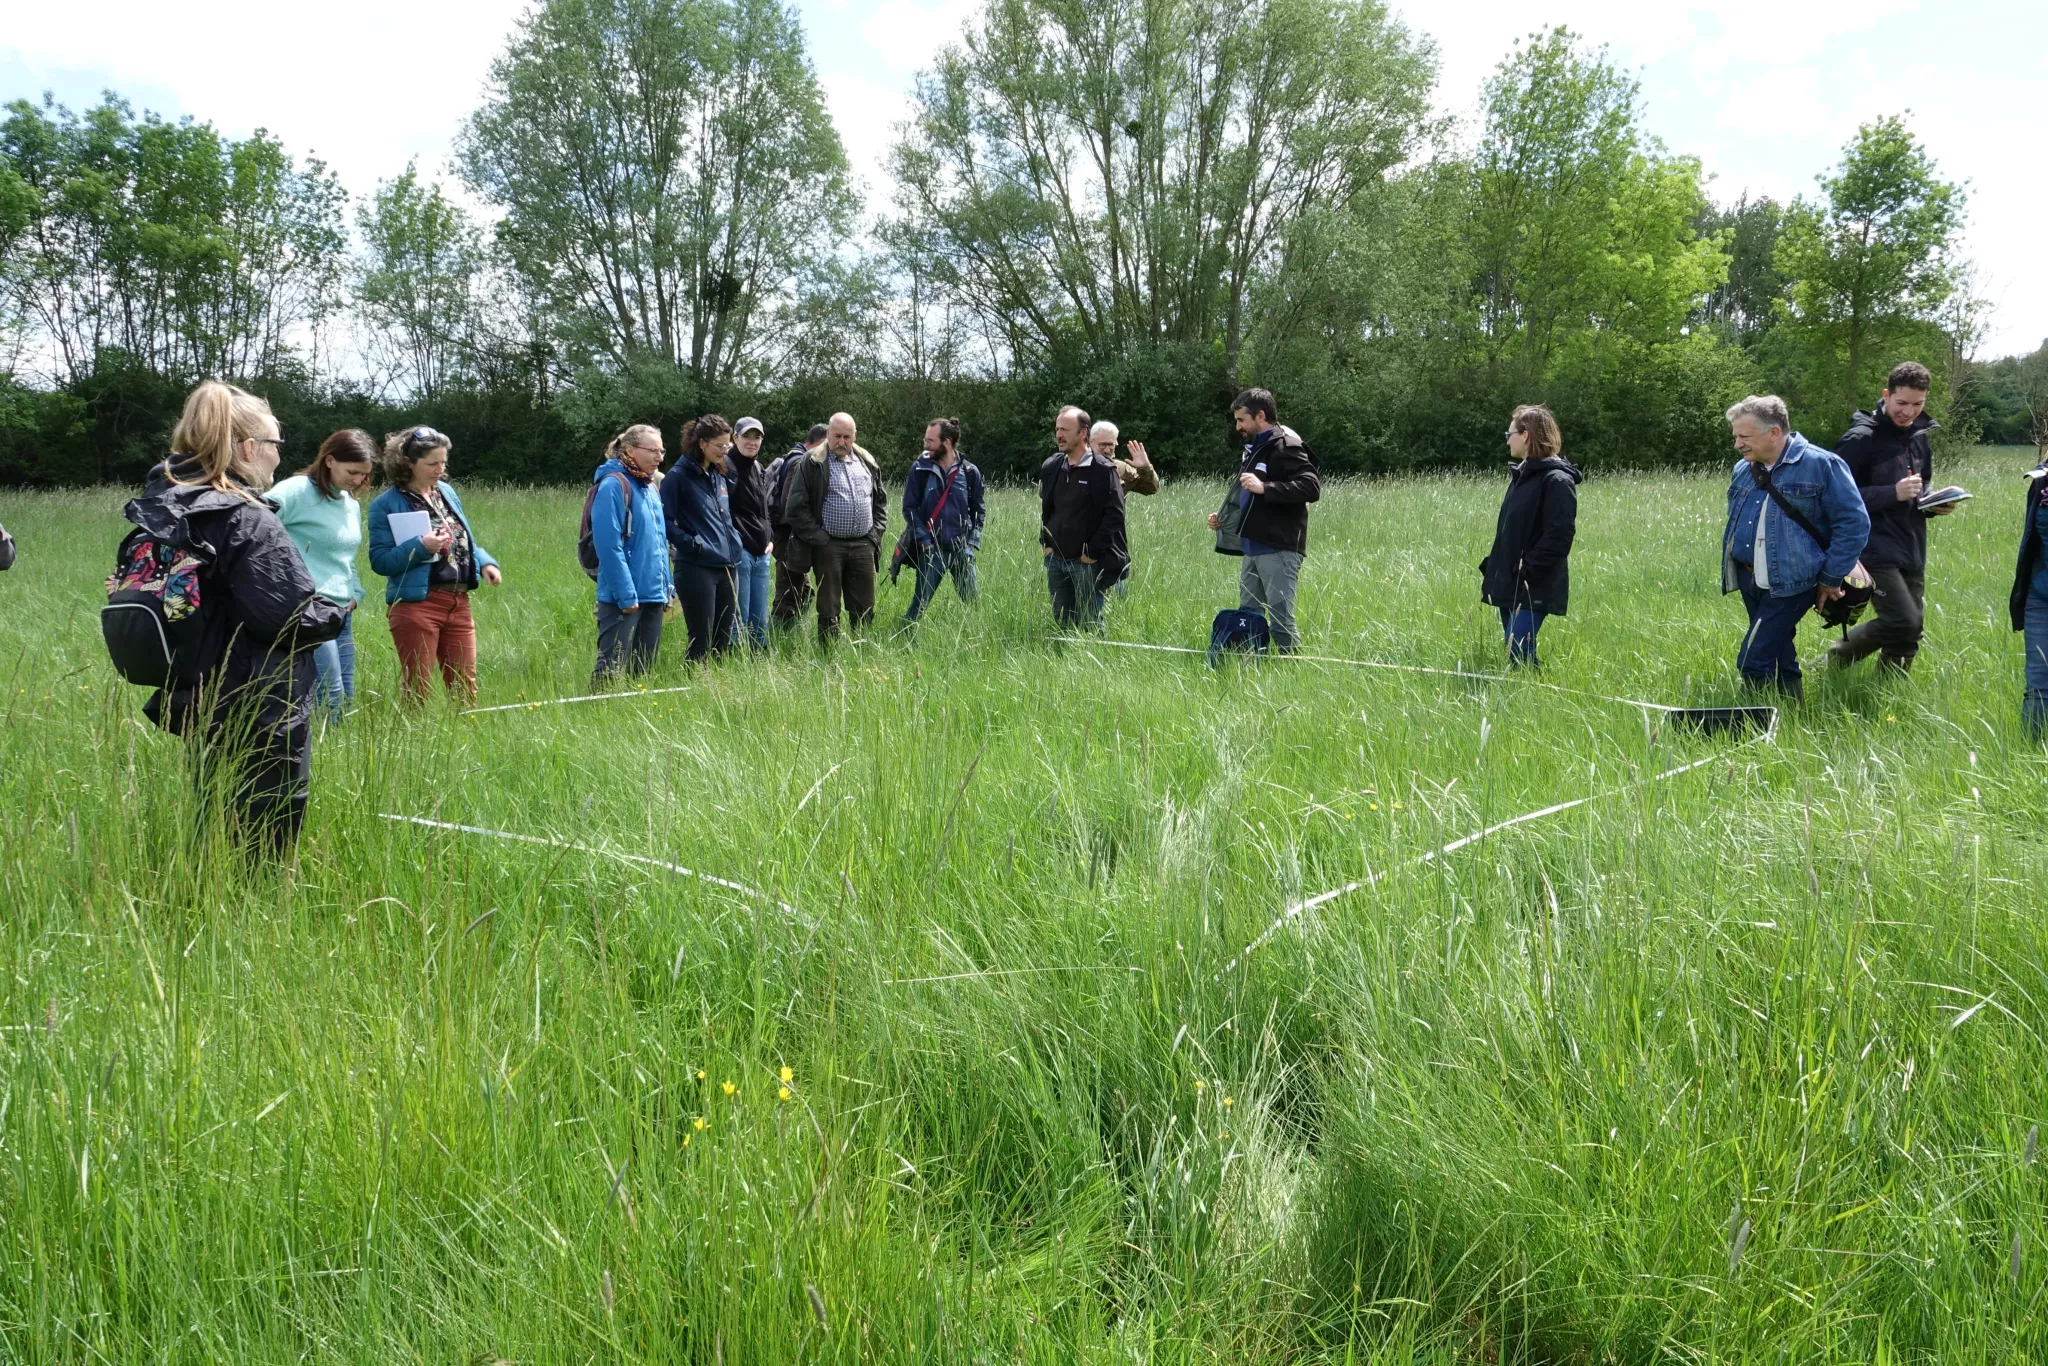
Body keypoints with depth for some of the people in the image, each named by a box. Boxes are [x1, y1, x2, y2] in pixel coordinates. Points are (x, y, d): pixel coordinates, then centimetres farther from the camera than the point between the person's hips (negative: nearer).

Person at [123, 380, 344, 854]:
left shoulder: (160, 511, 6)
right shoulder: (249, 522, -19)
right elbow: (292, 617, -23)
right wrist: (334, 612, -2)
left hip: (196, 705, 8)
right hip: (262, 713, -8)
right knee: (263, 849, 1)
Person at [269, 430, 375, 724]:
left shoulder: (352, 505, 16)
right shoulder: (297, 491, -10)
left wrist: (356, 593, 11)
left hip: (343, 614, 8)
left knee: (346, 698, 7)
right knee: (330, 696, -15)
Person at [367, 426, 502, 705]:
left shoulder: (446, 492, 12)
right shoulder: (387, 504, -6)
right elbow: (380, 560, -10)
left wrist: (485, 562, 1)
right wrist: (421, 546, -22)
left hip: (458, 603, 6)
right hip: (416, 605, -6)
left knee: (465, 687, 9)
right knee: (417, 691, 0)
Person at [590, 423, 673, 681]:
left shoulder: (651, 488, 15)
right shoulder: (613, 485, -12)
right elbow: (608, 546, -18)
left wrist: (667, 588, 14)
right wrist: (626, 595, -20)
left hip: (653, 596, 8)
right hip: (622, 598, -8)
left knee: (643, 670, 12)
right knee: (611, 670, -8)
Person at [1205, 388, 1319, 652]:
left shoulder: (1286, 446, -10)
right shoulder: (1254, 447, 19)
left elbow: (1311, 487, -23)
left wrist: (1264, 487, -26)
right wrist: (1224, 518, 14)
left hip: (1279, 550, -10)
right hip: (1253, 548, 10)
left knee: (1280, 619, -9)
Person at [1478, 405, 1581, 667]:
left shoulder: (1556, 480, -13)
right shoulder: (1521, 475, 16)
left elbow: (1560, 536, -20)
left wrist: (1527, 572, -22)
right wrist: (1490, 566, 12)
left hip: (1534, 588, -9)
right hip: (1509, 584, 9)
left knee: (1518, 654, -15)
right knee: (1515, 653, 11)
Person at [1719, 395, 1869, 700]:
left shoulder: (1821, 466, -11)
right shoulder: (1743, 471, 10)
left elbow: (1854, 524, -10)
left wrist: (1830, 579, -9)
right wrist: (1731, 571, 18)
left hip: (1789, 585, -7)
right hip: (1749, 581, 7)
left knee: (1753, 663, -14)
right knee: (1779, 658, 16)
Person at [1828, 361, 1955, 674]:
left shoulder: (1921, 437, 12)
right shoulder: (1861, 439, -11)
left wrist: (1934, 504, 4)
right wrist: (1893, 493, -22)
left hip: (1912, 552, 7)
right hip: (1876, 551, -7)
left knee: (1909, 633, 6)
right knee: (1904, 623, -17)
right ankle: (1840, 654, 6)